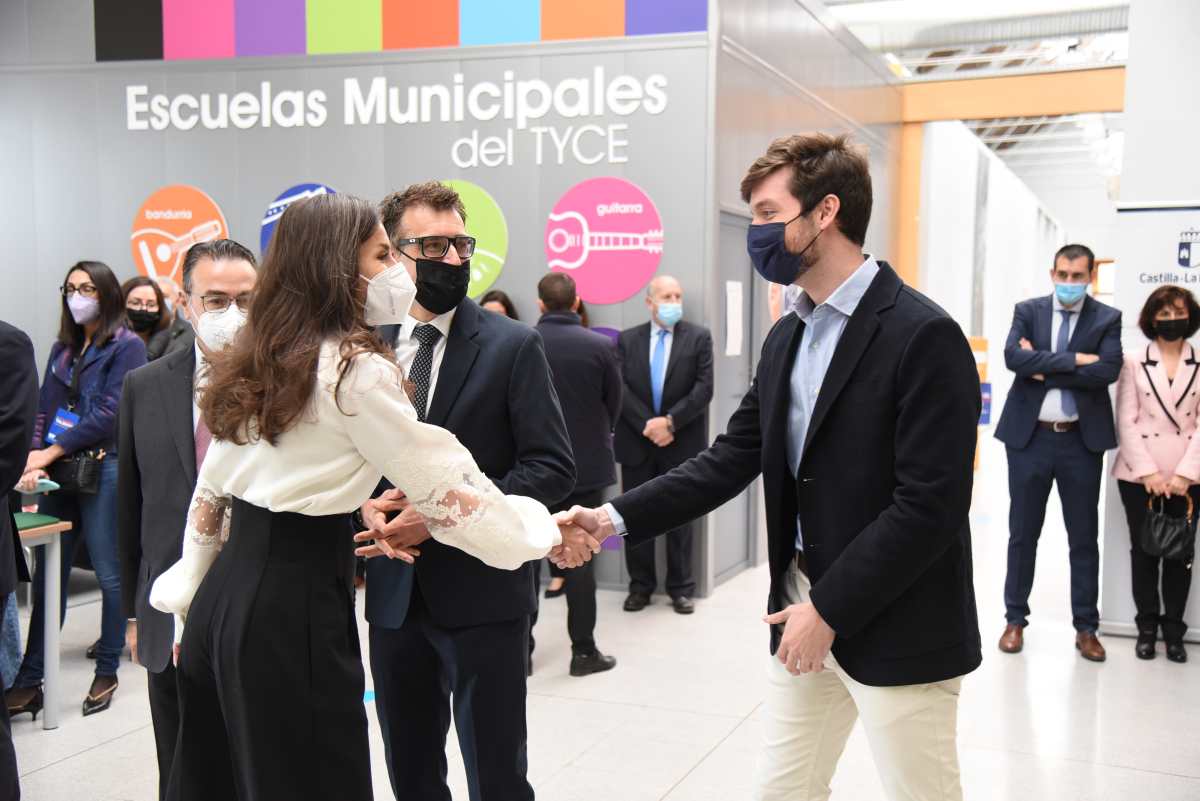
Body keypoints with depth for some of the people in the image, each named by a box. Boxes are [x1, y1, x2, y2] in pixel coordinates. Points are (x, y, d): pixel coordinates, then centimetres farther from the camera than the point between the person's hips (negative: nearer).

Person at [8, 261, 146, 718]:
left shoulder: (127, 347, -4)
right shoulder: (63, 348, 15)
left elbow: (109, 413, -12)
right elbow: (45, 408, 11)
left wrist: (49, 452, -14)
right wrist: (34, 460, -6)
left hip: (104, 470, -6)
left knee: (109, 575, 3)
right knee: (46, 576, 7)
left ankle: (107, 673, 16)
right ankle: (30, 681, 12)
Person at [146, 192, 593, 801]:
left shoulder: (255, 362, 11)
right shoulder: (355, 368, -13)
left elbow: (209, 494, 16)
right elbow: (441, 486, -10)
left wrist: (190, 606, 23)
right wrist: (545, 531, 2)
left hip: (223, 599, 8)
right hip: (294, 606, -8)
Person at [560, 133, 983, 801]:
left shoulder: (924, 336, -17)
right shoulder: (787, 338, 9)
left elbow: (930, 506, -20)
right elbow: (733, 459, 7)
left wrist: (829, 609, -17)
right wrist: (617, 518, -4)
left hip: (897, 631, -7)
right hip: (807, 609, 7)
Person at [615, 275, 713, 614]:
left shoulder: (699, 337, 1)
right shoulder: (627, 339, 5)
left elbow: (704, 388, -8)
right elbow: (620, 389, -3)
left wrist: (670, 421, -16)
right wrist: (647, 425, -14)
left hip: (681, 443, -1)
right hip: (637, 442, 2)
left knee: (680, 517, 6)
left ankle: (681, 587, 16)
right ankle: (640, 585, 18)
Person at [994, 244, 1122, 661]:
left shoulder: (1107, 319, 1)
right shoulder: (1028, 311, 2)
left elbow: (1108, 370, -15)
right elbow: (1013, 356, -15)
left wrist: (1043, 370, -15)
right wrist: (1074, 359, -19)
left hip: (1081, 441, 0)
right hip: (1029, 437, 0)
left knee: (1084, 537, 8)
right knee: (1023, 533, 9)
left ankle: (1086, 628, 18)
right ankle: (1015, 619, 20)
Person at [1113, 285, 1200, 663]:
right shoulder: (1133, 361, 4)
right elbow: (1126, 422, -2)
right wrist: (1148, 472, -11)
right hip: (1139, 474, 0)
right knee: (1143, 551, 5)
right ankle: (1147, 628, 15)